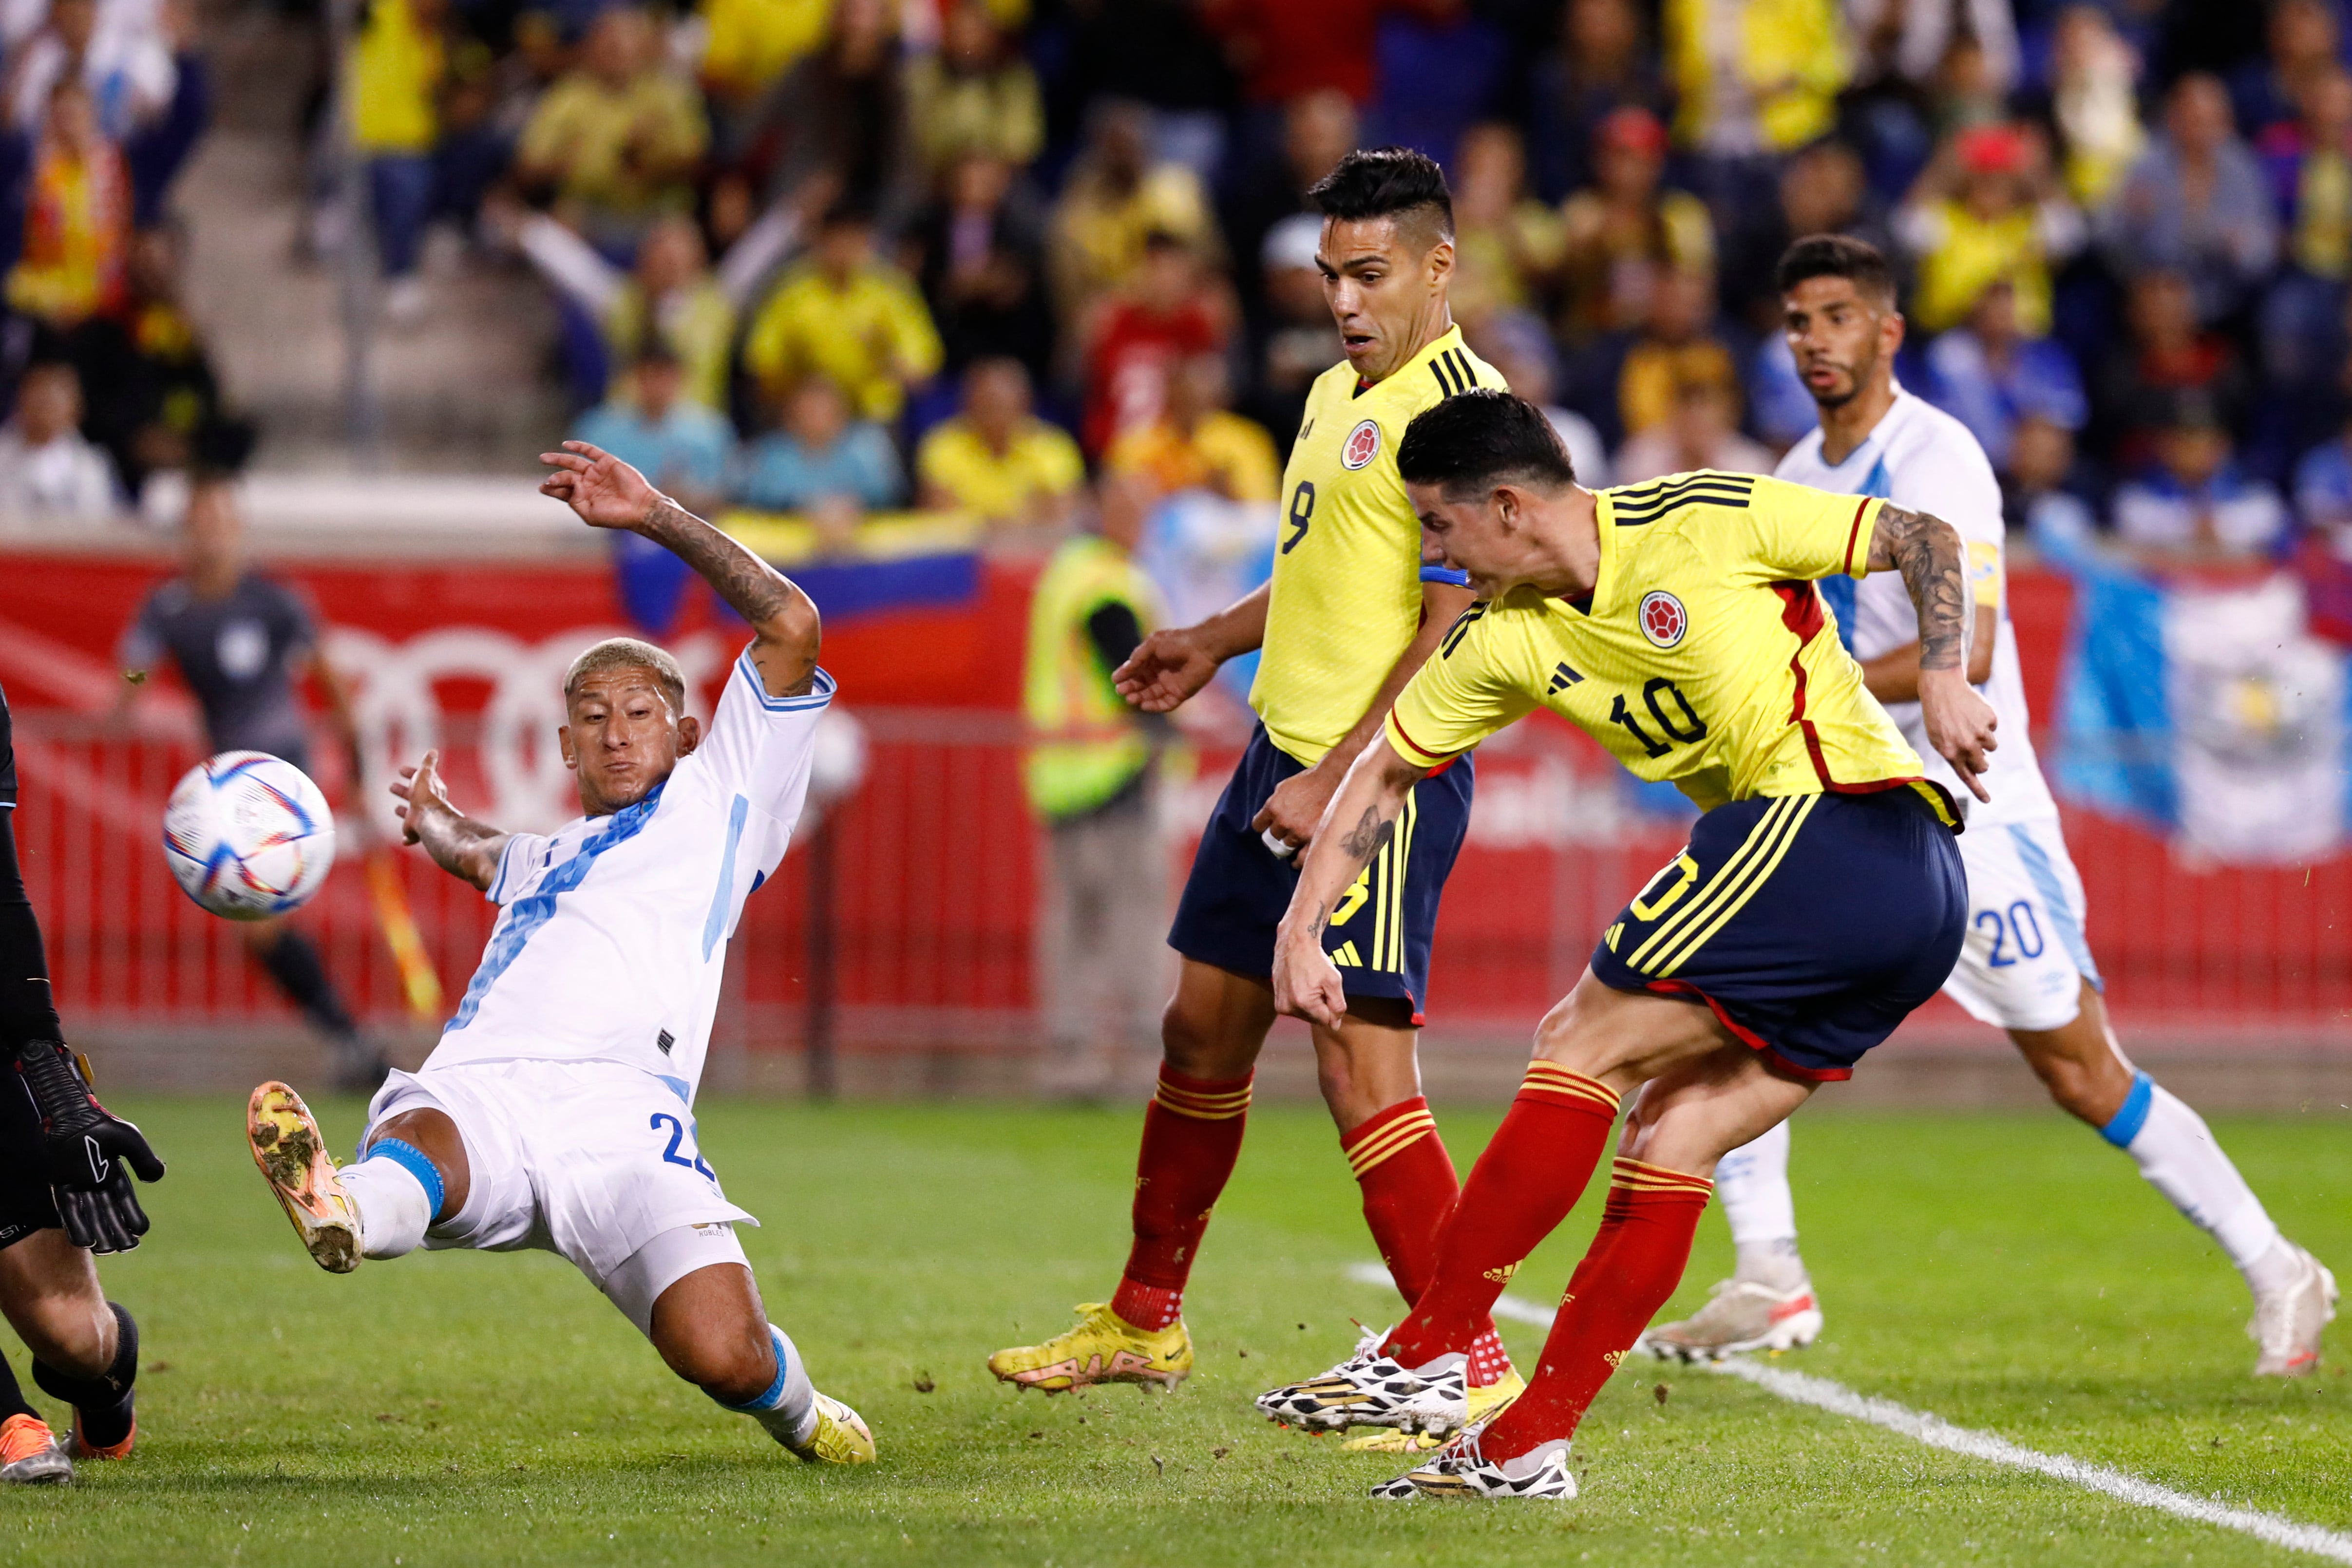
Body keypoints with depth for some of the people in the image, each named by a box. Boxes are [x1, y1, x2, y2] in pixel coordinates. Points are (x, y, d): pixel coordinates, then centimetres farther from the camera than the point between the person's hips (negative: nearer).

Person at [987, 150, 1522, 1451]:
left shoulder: (1457, 412, -15)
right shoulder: (1338, 391, 14)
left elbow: (1457, 632, -21)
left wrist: (1336, 783, -22)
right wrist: (1215, 643, 32)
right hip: (1284, 748, 10)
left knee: (1359, 1058, -15)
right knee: (1204, 1027, 16)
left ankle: (1474, 1368, -13)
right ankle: (1144, 1323, 32)